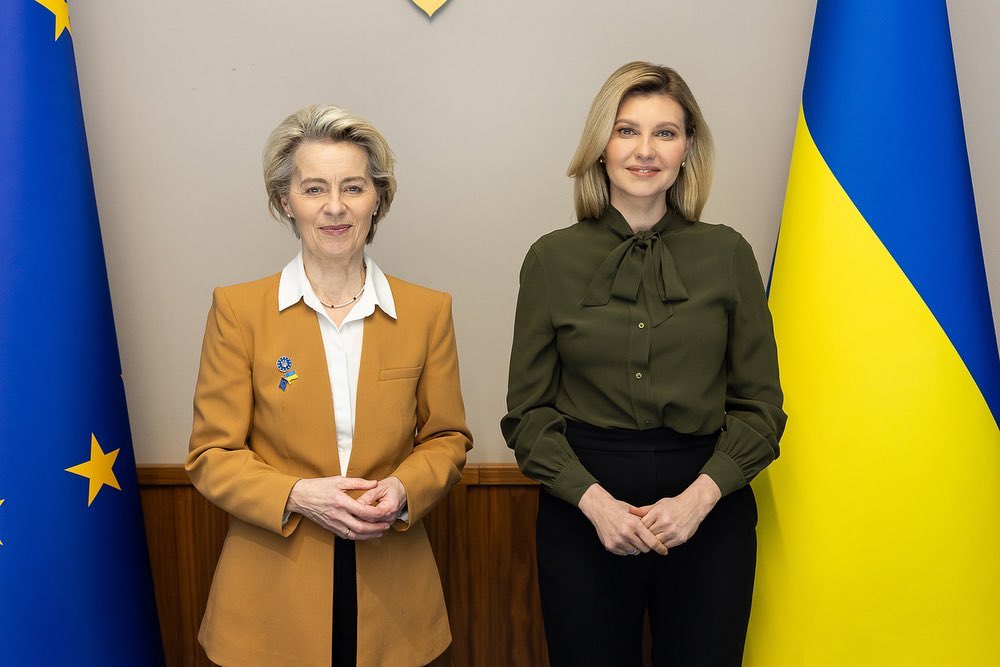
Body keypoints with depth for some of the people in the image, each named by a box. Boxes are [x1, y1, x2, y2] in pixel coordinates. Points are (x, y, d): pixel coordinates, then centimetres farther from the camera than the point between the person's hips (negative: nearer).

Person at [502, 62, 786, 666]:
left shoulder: (728, 254, 2)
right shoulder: (553, 258, 1)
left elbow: (760, 404, 3)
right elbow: (529, 409, 1)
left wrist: (700, 495, -11)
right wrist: (593, 499, -12)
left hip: (709, 512, 1)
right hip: (584, 509, 0)